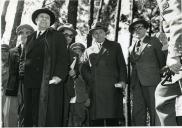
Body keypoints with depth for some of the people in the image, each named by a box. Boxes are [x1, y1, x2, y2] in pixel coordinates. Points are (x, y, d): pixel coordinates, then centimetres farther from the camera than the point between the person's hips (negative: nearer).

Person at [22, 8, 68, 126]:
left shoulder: (57, 37, 6)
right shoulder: (30, 38, 20)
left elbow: (63, 58, -3)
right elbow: (26, 58, 20)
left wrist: (58, 76, -16)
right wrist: (25, 79, 9)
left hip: (48, 82, -4)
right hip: (30, 83, 4)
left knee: (48, 115, -6)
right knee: (31, 115, 3)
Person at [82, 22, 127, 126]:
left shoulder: (115, 46, 17)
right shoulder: (88, 51, 20)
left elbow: (122, 65, 10)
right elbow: (84, 69, 13)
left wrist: (123, 80, -4)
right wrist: (89, 80, -5)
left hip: (112, 88, -1)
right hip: (95, 89, 2)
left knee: (113, 120, -6)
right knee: (96, 121, -1)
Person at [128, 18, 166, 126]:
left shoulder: (154, 41, 9)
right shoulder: (132, 47, 20)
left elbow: (162, 61, 6)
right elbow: (133, 63, 17)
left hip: (151, 81, -4)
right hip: (137, 83, 4)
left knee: (155, 112, -7)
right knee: (137, 114, 0)